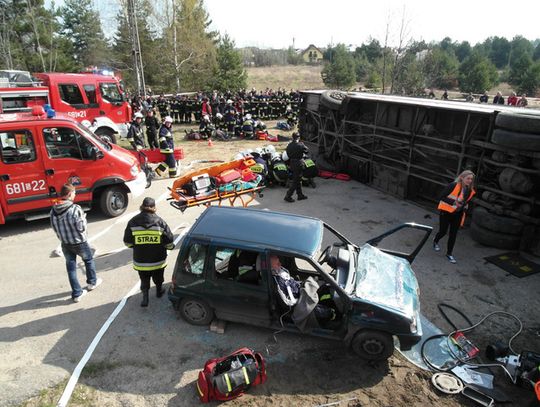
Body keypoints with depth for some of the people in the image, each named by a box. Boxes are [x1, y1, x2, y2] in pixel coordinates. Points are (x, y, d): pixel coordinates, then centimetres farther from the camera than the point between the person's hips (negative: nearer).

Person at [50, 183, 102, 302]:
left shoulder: (53, 210, -6)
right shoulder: (75, 209, -25)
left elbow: (54, 227, 3)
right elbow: (82, 227, -22)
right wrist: (83, 218, -3)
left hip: (65, 244, 5)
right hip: (79, 242, -5)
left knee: (71, 267, 14)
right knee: (89, 260, 22)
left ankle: (76, 294, 20)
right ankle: (92, 282, 41)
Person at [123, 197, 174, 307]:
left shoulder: (133, 222, -11)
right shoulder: (160, 222, -16)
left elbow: (127, 242, -4)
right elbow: (169, 241, -13)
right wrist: (171, 246, 9)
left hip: (140, 260, 0)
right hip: (158, 260, 0)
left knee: (144, 279, 17)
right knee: (158, 277, 24)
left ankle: (145, 297, 9)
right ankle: (159, 291, 44)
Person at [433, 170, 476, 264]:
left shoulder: (471, 191, 0)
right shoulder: (453, 185, -18)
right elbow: (442, 197, -17)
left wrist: (465, 207, 1)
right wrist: (454, 202, -26)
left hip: (458, 214, 5)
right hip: (446, 212, -4)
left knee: (453, 234, 6)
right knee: (443, 231, 4)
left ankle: (449, 253, 19)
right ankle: (435, 242, 38)